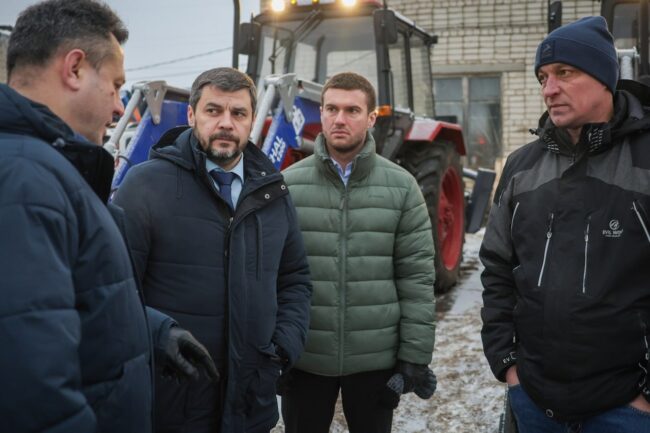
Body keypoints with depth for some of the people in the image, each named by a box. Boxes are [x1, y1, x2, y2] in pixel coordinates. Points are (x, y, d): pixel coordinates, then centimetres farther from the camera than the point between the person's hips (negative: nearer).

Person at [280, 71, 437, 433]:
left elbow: (417, 277, -3)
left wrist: (415, 355, -5)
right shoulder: (288, 185, -2)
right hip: (303, 357, 0)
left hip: (376, 358, 0)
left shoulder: (401, 186, -3)